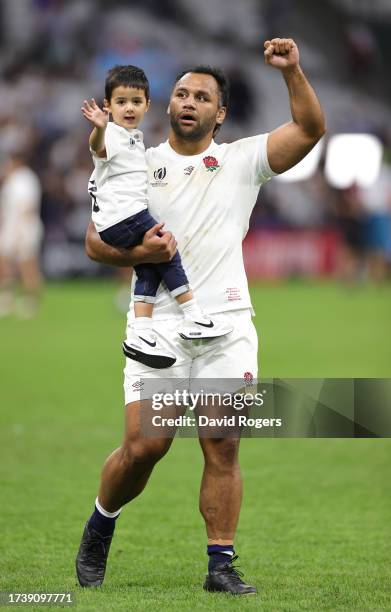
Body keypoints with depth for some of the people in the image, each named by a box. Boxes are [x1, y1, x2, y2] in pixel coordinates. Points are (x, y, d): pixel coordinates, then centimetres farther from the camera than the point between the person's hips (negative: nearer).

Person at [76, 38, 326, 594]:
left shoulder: (243, 161, 10)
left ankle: (221, 565, 0)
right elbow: (95, 240, 9)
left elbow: (310, 129, 1)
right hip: (158, 324, -1)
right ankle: (98, 530, 17)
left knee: (223, 447, -5)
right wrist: (138, 252, -10)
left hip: (227, 325, 1)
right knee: (144, 445, -8)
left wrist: (292, 72, -13)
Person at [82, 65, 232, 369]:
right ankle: (194, 319, -2)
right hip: (123, 218, -10)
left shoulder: (136, 135, 20)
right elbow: (98, 147, -40)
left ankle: (140, 336, -5)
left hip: (132, 216, 10)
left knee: (150, 271, 2)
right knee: (168, 253, -7)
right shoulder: (112, 135, -12)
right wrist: (99, 128, -59)